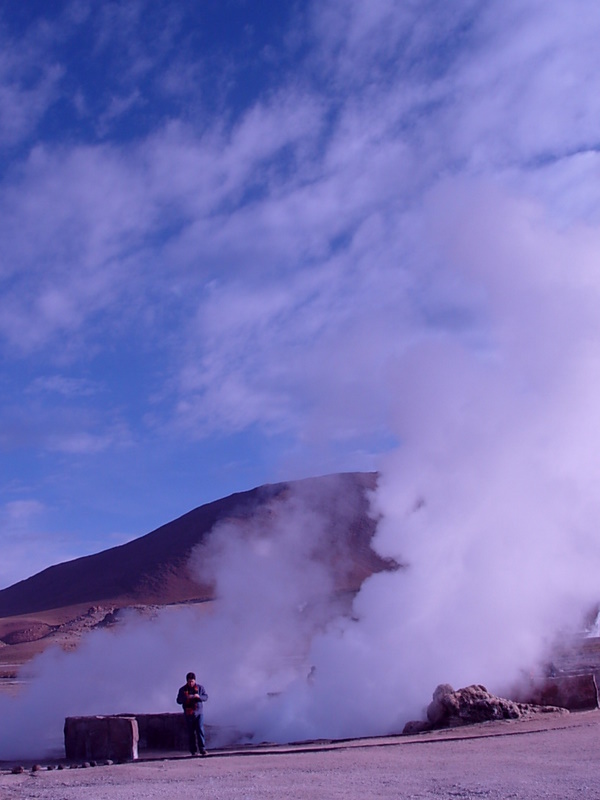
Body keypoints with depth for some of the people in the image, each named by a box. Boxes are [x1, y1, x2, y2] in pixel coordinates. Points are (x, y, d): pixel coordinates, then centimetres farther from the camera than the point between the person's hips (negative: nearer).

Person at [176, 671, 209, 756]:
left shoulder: (200, 687, 4)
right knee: (191, 732, 3)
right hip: (188, 713, 1)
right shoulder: (182, 689, 3)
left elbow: (206, 697, 3)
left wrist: (199, 697, -18)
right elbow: (179, 700, -2)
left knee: (200, 730, -10)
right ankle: (193, 750, 9)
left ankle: (202, 749, -9)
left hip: (199, 713, -1)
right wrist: (186, 698, -20)